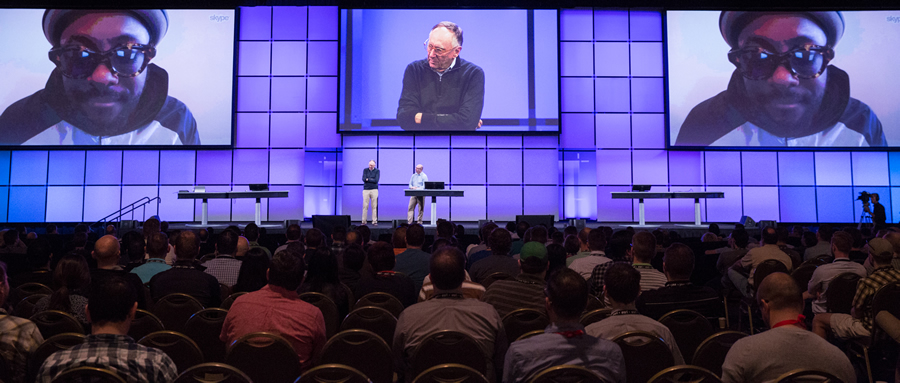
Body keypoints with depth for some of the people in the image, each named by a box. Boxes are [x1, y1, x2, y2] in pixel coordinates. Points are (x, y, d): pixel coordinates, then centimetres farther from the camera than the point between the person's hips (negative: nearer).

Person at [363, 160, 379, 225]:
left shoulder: (377, 171, 5)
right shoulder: (365, 170, 9)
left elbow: (376, 180, -7)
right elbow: (363, 179, -4)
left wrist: (368, 179, -6)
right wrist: (372, 179, -7)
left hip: (374, 190, -1)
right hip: (366, 190, 1)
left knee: (374, 206, -2)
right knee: (365, 206, -3)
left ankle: (374, 221, 2)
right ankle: (363, 221, 1)